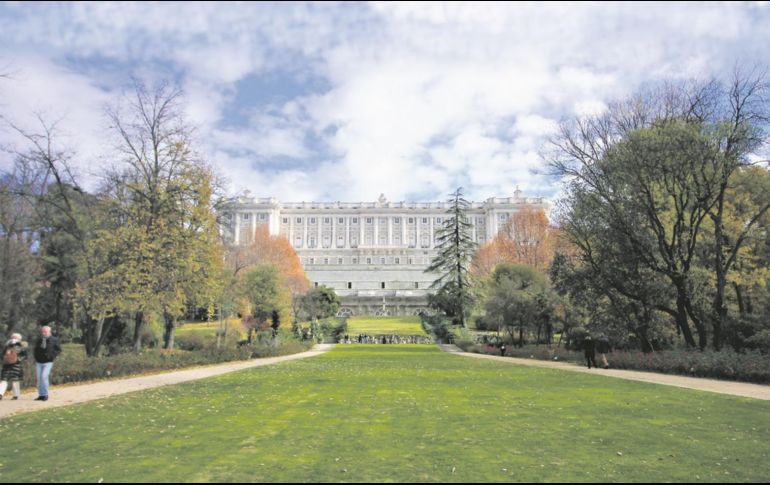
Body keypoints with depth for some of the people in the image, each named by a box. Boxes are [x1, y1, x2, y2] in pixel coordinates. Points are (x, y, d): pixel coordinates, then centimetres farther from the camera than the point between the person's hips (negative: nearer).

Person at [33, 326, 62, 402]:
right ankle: (41, 395, 15)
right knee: (39, 379, 7)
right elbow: (36, 350, 24)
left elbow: (59, 349, 1)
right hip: (39, 362, 6)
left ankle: (45, 394, -7)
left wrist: (52, 356, -10)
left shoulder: (54, 340, -4)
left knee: (44, 377, -17)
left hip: (48, 362, -5)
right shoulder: (39, 341, 10)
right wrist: (36, 358, 11)